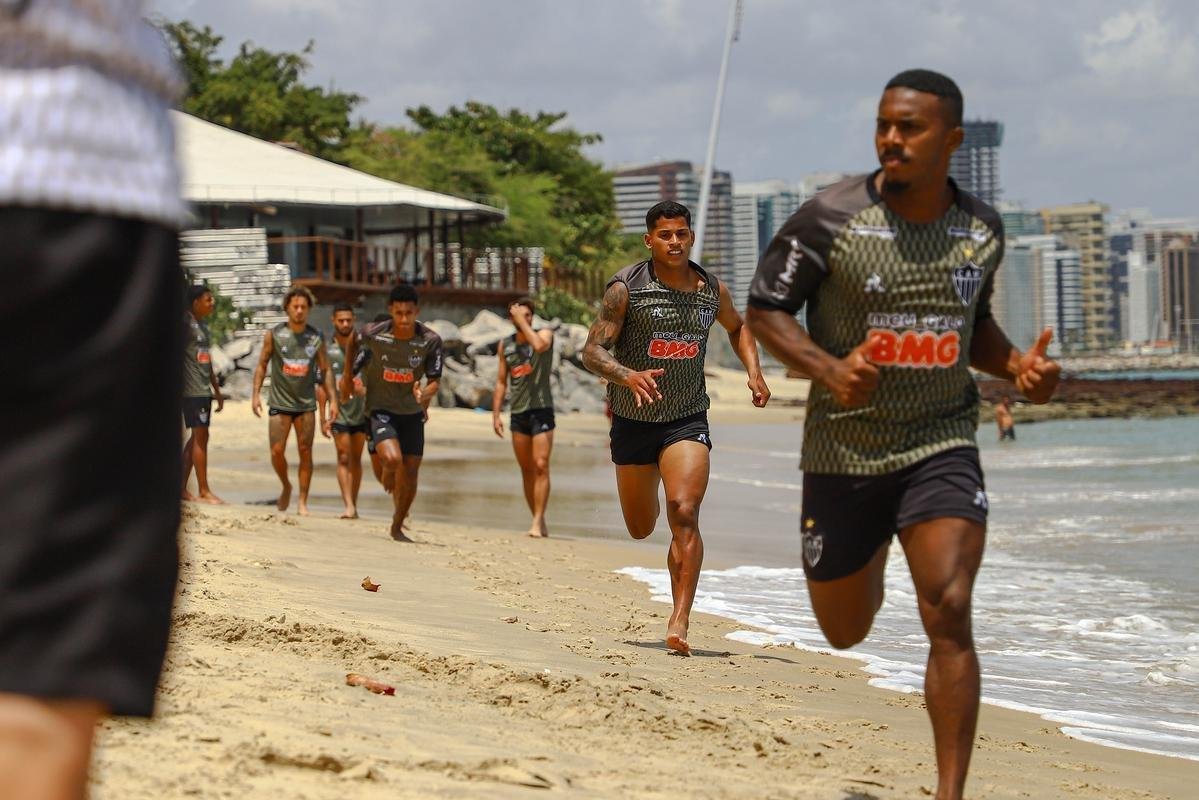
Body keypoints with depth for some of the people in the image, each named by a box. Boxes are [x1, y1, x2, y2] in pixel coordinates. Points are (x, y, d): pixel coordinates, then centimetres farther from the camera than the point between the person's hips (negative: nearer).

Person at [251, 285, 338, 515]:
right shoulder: (274, 335, -1)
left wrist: (333, 400, 2)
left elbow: (325, 370, 8)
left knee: (305, 451, -1)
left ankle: (303, 502, 6)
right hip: (280, 402, -1)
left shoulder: (316, 338, 2)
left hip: (306, 403, 1)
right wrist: (256, 394, -4)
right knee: (277, 451, -7)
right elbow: (262, 364, 5)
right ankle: (286, 486, 20)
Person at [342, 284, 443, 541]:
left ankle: (398, 527, 26)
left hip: (412, 412, 3)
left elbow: (434, 380, -6)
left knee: (410, 474, 4)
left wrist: (425, 394, -25)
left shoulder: (431, 341, -12)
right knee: (392, 458, -26)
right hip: (380, 410, -3)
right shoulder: (373, 335, -16)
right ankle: (389, 482, 11)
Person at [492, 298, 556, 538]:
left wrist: (522, 321, -16)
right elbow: (501, 381, 14)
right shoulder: (505, 346, 11)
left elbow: (539, 346, -26)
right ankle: (539, 522, 13)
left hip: (541, 410, -5)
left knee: (541, 466, -14)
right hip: (518, 411, 5)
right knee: (526, 470, 6)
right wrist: (496, 414, 7)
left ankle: (537, 521, -18)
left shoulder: (544, 334, 0)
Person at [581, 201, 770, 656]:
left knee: (684, 515, -20)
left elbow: (737, 327, 23)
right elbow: (593, 352, -15)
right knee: (640, 530, 15)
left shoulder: (712, 290, 1)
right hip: (634, 420, 0)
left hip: (687, 419, 0)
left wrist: (753, 371, 5)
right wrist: (629, 376, -35)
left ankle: (679, 622, -21)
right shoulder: (626, 288, -10)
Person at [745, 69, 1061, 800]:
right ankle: (866, 560, 55)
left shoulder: (982, 230, 1)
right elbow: (766, 310, -5)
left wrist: (1017, 365, -3)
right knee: (845, 632, 15)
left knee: (949, 614, -19)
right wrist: (829, 370, -23)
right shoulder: (831, 219, -11)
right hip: (844, 448, 0)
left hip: (942, 445, 0)